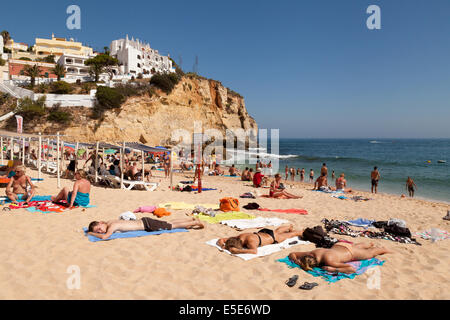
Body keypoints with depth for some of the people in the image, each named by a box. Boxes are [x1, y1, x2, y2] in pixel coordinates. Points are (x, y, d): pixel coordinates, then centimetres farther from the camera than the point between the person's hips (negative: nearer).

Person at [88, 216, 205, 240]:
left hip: (146, 224, -7)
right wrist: (94, 231, 10)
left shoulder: (112, 226, -23)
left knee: (172, 226, 4)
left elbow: (104, 237, -39)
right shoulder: (109, 221, 2)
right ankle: (192, 219, 27)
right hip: (143, 221, 7)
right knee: (170, 223, 17)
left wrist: (92, 233, -22)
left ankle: (195, 222, 14)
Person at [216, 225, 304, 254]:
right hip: (261, 232, 6)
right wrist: (223, 246, -39)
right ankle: (290, 227, 67)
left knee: (291, 234, 24)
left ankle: (303, 232, 51)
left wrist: (238, 251, -62)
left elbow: (255, 251, -63)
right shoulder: (239, 237, -28)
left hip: (273, 238, -6)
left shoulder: (250, 241, -45)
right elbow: (220, 240, -17)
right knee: (277, 231, 38)